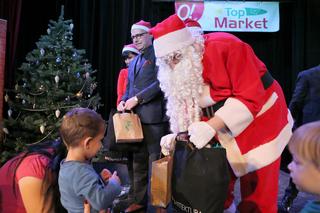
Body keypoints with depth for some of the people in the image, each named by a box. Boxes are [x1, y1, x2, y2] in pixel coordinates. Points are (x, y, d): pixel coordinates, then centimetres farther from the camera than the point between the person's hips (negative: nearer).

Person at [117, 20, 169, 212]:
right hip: (135, 117, 8)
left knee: (155, 162, 1)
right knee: (138, 161, 13)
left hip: (153, 117, -7)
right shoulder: (133, 62, 22)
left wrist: (137, 99, -17)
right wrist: (124, 101, 2)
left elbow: (159, 83, -15)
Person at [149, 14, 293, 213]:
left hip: (259, 124, -6)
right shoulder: (179, 71, -3)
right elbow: (188, 108, 4)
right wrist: (178, 135, -15)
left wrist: (212, 126, -36)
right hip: (222, 133, 6)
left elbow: (250, 97, -30)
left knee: (257, 194, 3)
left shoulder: (226, 47, -25)